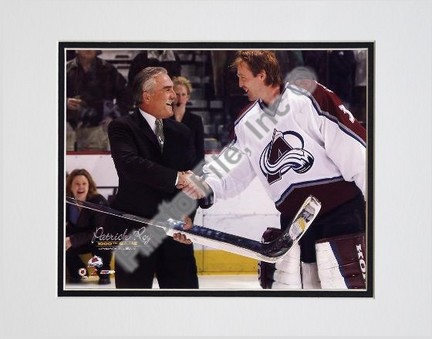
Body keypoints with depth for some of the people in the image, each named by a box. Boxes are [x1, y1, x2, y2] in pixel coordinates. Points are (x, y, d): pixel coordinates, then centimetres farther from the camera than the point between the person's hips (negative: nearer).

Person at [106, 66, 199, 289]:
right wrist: (176, 178, -24)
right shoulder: (122, 128, -4)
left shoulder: (181, 132, 12)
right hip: (134, 231, -5)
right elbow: (129, 163, -23)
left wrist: (186, 213, -11)